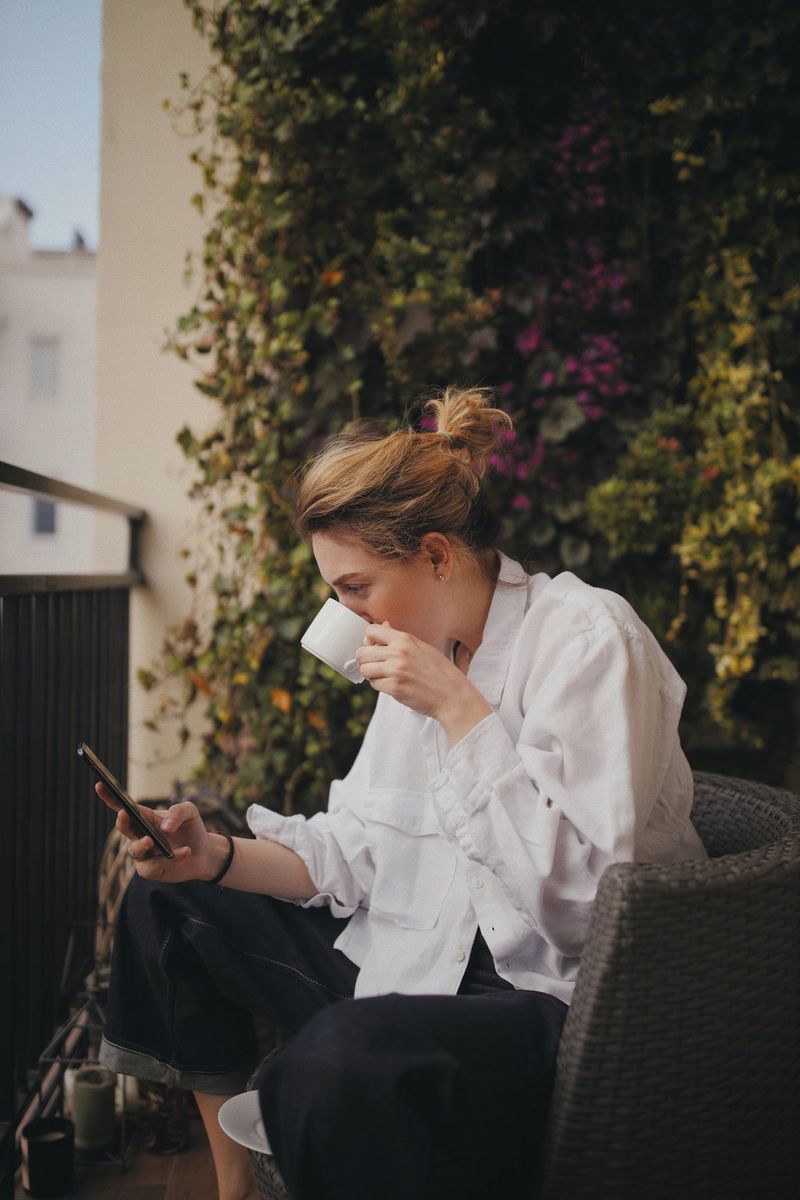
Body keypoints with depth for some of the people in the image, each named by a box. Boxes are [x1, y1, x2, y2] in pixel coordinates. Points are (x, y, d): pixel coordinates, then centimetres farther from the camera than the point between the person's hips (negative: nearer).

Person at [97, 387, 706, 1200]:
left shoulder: (588, 640, -17)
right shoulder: (426, 648, 9)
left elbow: (577, 892, -24)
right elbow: (355, 852, 8)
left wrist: (459, 709, -23)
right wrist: (215, 857, -7)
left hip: (564, 1000, -9)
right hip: (426, 961, 9)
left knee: (344, 1056, -39)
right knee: (171, 897, 11)